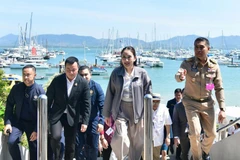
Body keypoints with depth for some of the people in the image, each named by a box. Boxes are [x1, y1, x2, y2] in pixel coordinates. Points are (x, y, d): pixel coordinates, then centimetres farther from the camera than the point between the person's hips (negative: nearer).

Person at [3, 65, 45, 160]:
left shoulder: (40, 91, -13)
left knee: (34, 149, 5)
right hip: (17, 121, 1)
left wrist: (36, 129, -13)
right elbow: (9, 105, 1)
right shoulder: (16, 88, -6)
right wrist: (7, 122, -9)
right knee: (11, 142, -21)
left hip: (33, 123, -1)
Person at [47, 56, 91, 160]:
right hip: (57, 114, -1)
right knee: (56, 136, -21)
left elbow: (86, 104, -5)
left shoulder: (83, 83, -10)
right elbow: (48, 99, 0)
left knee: (70, 143, 7)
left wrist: (85, 121, -8)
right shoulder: (57, 80, -9)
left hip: (72, 116, 1)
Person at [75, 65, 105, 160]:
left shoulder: (96, 87, -6)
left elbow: (102, 105, -8)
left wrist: (101, 121, -16)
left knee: (93, 147, 6)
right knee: (78, 146, 1)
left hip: (93, 121, -1)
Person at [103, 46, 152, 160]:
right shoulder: (116, 73, -1)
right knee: (121, 138, -19)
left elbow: (148, 95, 1)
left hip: (137, 112, 1)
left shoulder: (142, 73, -2)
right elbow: (110, 94, 5)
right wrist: (107, 113, 8)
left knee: (136, 143, 9)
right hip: (121, 111, -1)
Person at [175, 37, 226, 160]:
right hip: (191, 102, -3)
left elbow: (219, 88, -3)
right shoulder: (187, 63, -16)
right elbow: (178, 76, -36)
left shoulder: (214, 65, -9)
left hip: (207, 103, 3)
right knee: (195, 133, -13)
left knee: (211, 133, 10)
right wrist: (180, 76, -61)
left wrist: (222, 109, -6)